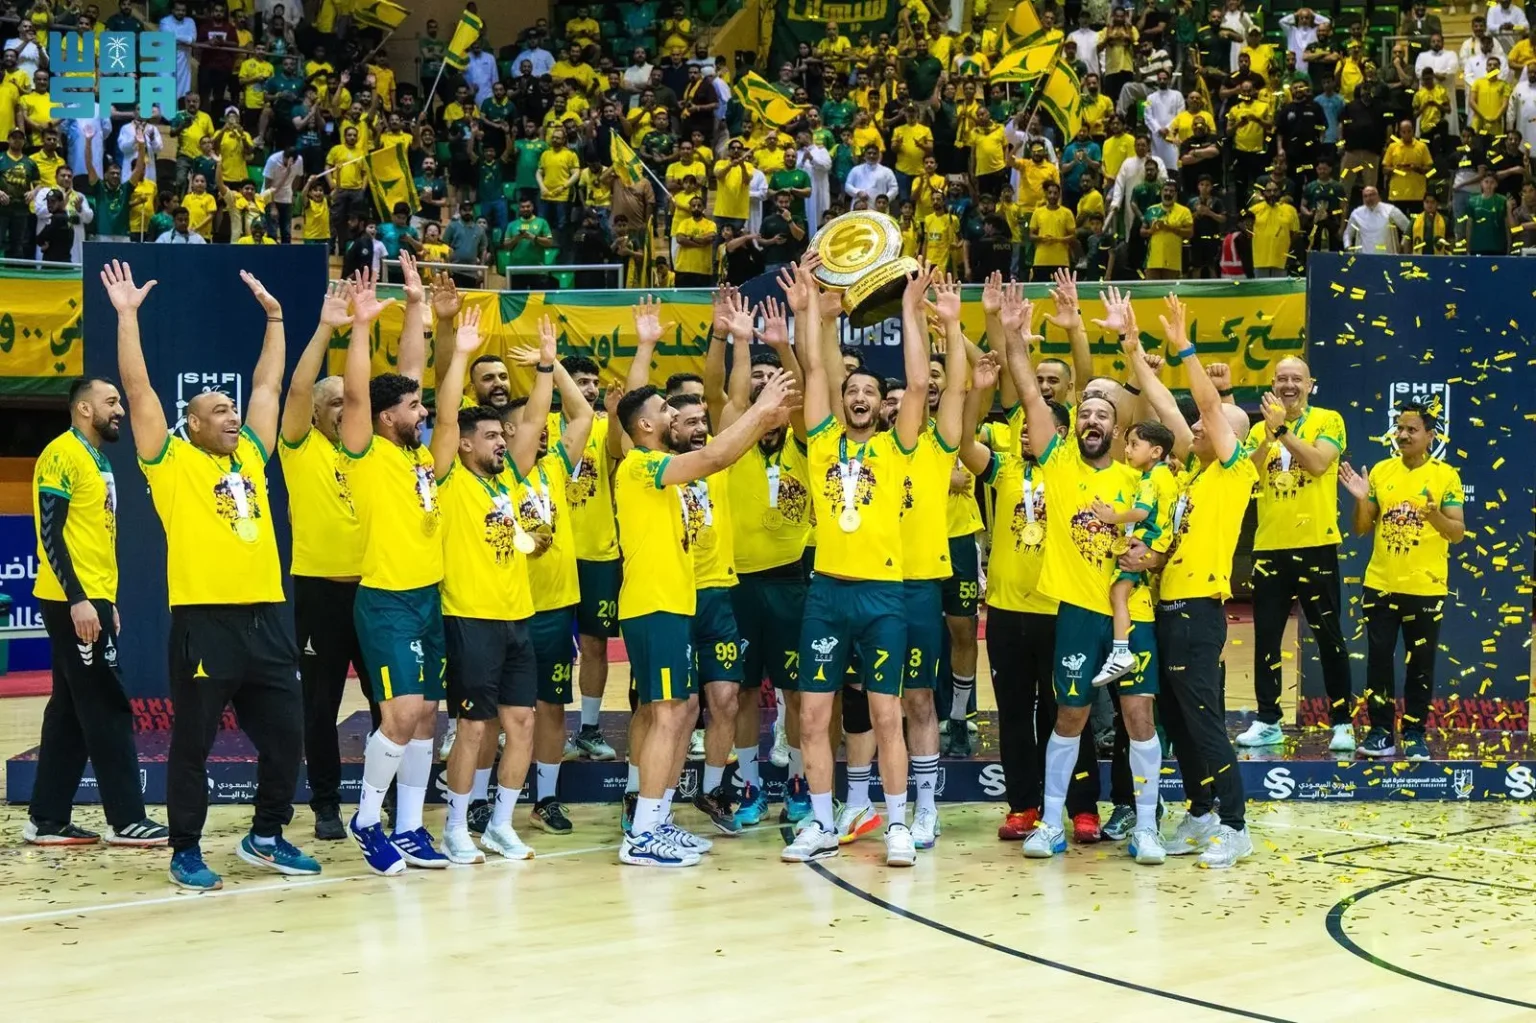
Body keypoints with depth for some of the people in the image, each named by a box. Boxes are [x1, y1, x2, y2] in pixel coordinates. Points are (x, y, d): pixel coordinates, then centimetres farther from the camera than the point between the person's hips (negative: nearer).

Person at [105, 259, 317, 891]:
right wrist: (127, 316, -8)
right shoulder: (172, 463, 1)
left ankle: (266, 837, 25)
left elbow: (268, 385, 23)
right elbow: (139, 391, -5)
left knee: (286, 734, 9)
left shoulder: (250, 456, 15)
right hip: (204, 620, -6)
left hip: (264, 617, 6)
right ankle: (186, 851, 11)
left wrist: (273, 315, 24)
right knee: (193, 743, 2)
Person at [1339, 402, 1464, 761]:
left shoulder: (1445, 476, -4)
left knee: (1420, 664, 4)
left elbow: (1458, 533, -6)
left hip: (1425, 587, -3)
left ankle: (1415, 734, 12)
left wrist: (1435, 515, -25)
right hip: (1380, 584, 3)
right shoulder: (1380, 471, 5)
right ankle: (1380, 731, 11)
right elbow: (1361, 529, 8)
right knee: (1378, 659, 3)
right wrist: (1361, 500, -10)